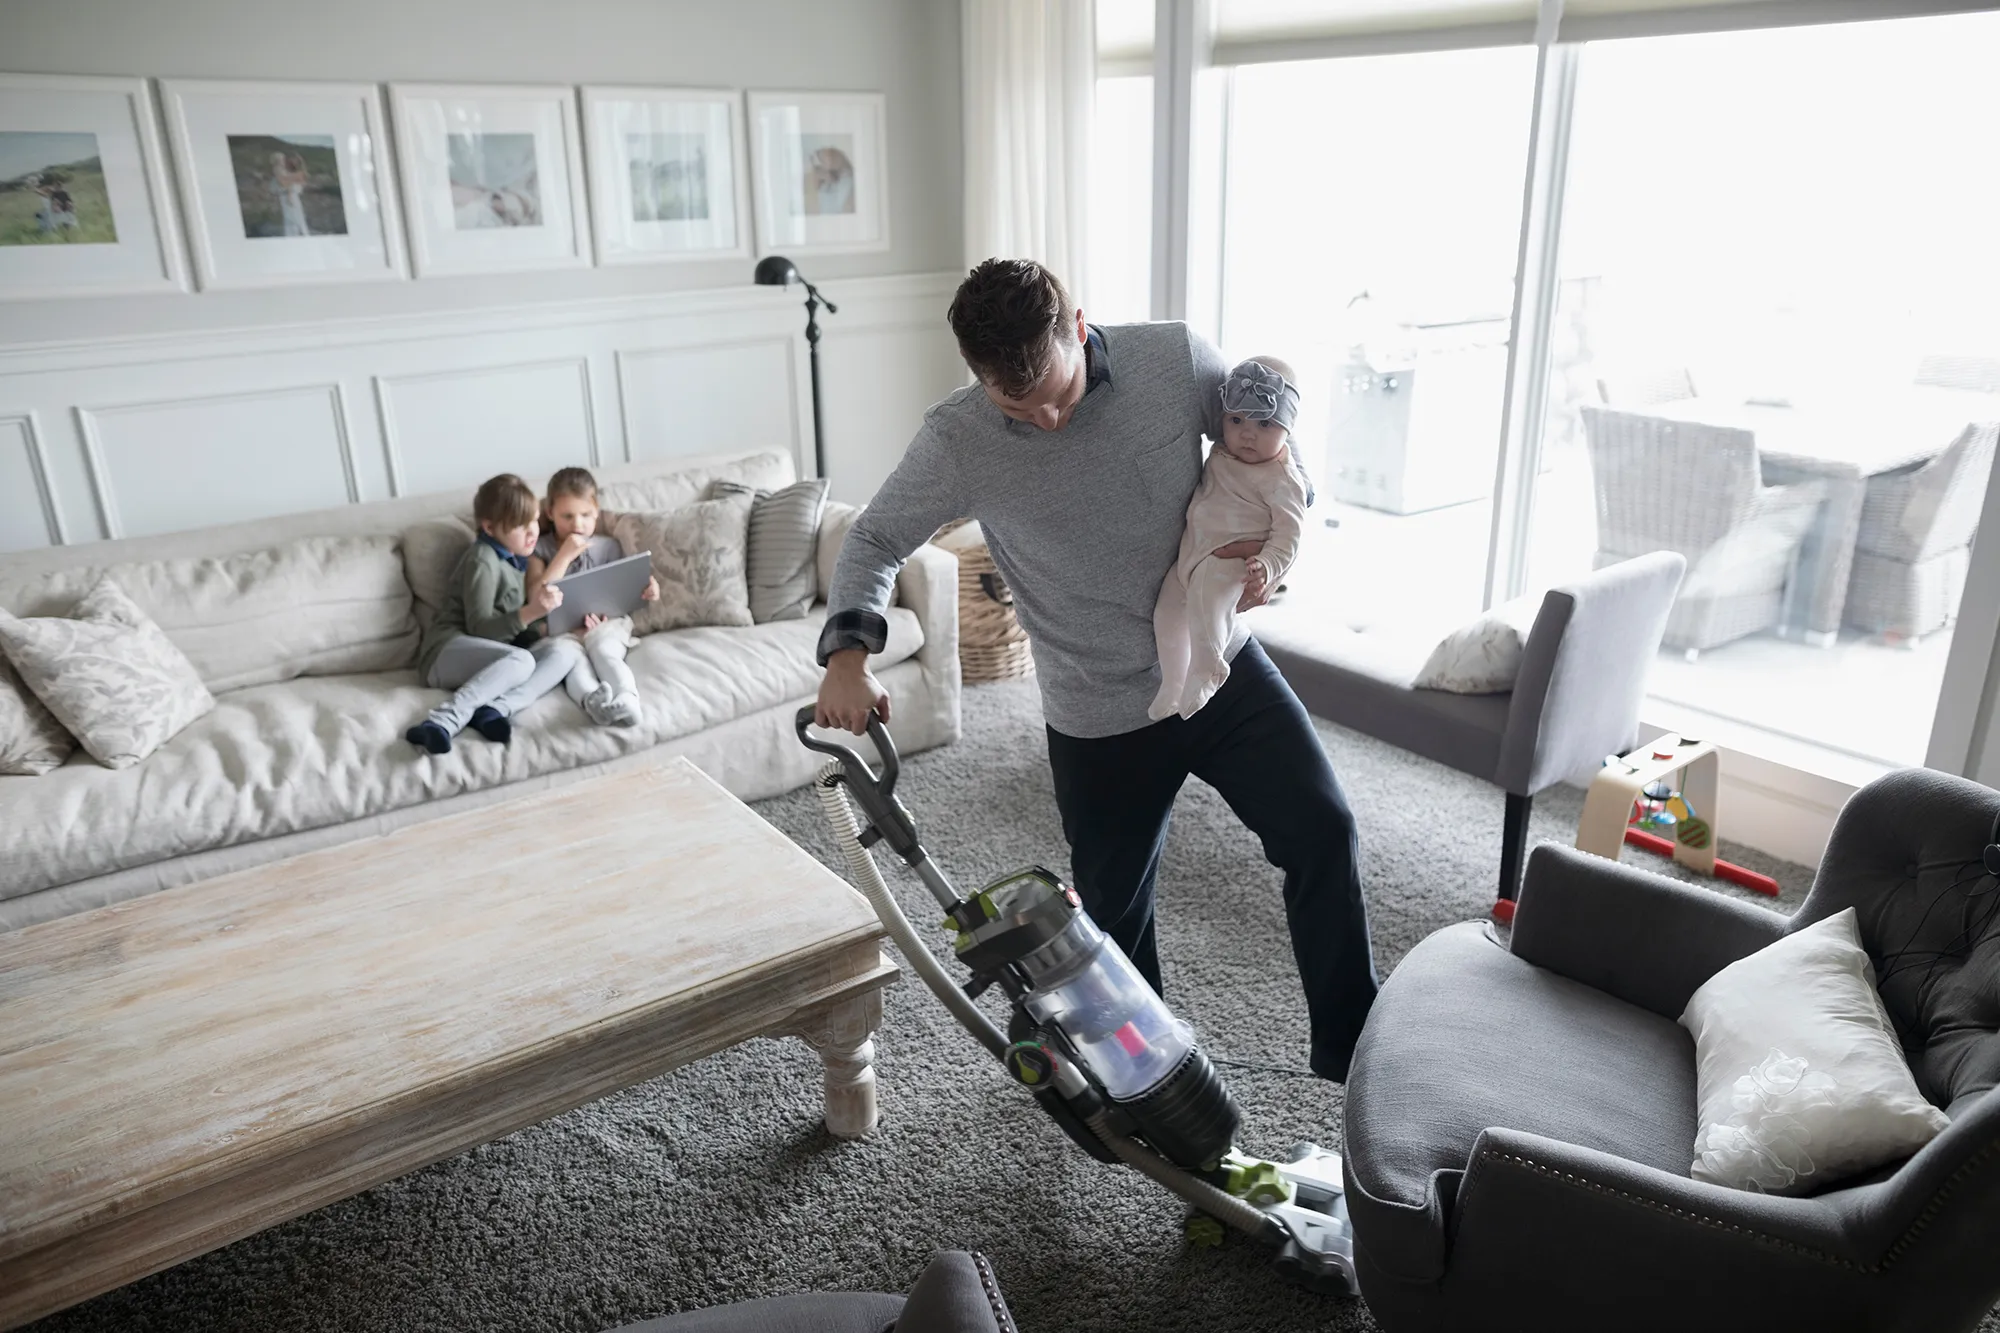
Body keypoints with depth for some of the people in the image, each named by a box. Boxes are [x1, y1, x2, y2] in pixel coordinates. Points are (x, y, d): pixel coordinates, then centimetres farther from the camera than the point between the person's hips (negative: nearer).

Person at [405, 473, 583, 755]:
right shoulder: (483, 561, -9)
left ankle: (497, 708, -38)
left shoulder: (514, 556, 18)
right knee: (521, 661, -38)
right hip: (448, 652, -7)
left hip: (496, 657, 7)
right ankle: (443, 720, -46)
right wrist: (530, 613, -31)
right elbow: (480, 629, -16)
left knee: (565, 650, -19)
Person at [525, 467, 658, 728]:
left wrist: (646, 589, -6)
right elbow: (536, 600, -5)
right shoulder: (539, 549, 9)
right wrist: (564, 555, -10)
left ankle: (627, 701, -60)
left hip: (603, 625, 1)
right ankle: (592, 700, -64)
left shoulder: (608, 547, 15)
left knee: (603, 650, -34)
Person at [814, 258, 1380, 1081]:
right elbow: (875, 541, -5)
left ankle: (1352, 1046, 20)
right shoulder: (957, 441, -17)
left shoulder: (1175, 359, -13)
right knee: (1115, 907, 10)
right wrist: (848, 651, -23)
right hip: (1099, 716, -2)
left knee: (1322, 831, 0)